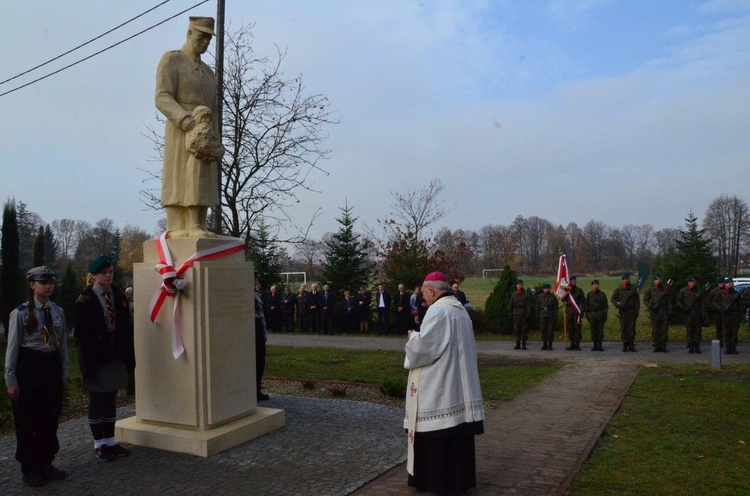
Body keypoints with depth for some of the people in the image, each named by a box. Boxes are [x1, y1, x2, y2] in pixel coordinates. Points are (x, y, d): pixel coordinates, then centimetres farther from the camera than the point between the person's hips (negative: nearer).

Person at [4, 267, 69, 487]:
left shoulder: (58, 311, 5)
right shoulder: (20, 313, -8)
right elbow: (12, 348, -7)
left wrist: (64, 374, 10)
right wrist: (10, 380, -7)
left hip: (52, 365, 5)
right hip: (28, 366, -5)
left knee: (50, 418, 12)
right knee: (27, 420, 5)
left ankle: (46, 462, 27)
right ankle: (29, 468, 19)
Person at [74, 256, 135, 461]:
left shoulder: (119, 297, 7)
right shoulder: (84, 301, -8)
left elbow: (126, 328, 10)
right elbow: (81, 335, -10)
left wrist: (129, 356, 7)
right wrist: (87, 364, -14)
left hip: (116, 358, 5)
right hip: (97, 359, -5)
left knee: (111, 400, 13)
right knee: (97, 402, 6)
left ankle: (111, 442, 23)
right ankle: (99, 444, 18)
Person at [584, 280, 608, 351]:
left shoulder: (602, 294, 5)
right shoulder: (589, 294, 9)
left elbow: (605, 305, 5)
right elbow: (586, 305, 12)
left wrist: (605, 314, -3)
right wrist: (587, 314, 4)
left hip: (600, 314, -1)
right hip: (591, 314, 1)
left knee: (600, 330, -1)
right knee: (593, 330, 2)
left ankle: (600, 345, 5)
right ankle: (594, 345, 8)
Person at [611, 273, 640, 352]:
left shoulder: (633, 288, 7)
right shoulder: (619, 289, 6)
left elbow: (637, 301, 8)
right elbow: (613, 298, 10)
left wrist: (637, 311, 1)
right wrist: (617, 306, -6)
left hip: (632, 311, 0)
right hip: (623, 311, 0)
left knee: (631, 328, -1)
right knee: (623, 328, -1)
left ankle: (631, 344, 4)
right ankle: (624, 345, 3)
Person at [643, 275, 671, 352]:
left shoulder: (665, 289, 9)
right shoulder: (650, 290, 5)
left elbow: (668, 301, 11)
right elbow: (645, 300, 7)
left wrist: (670, 310, 2)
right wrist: (650, 307, -7)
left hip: (664, 312, 1)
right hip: (654, 312, -1)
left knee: (664, 329, 0)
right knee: (655, 329, 0)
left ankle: (663, 346, 6)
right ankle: (656, 345, 5)